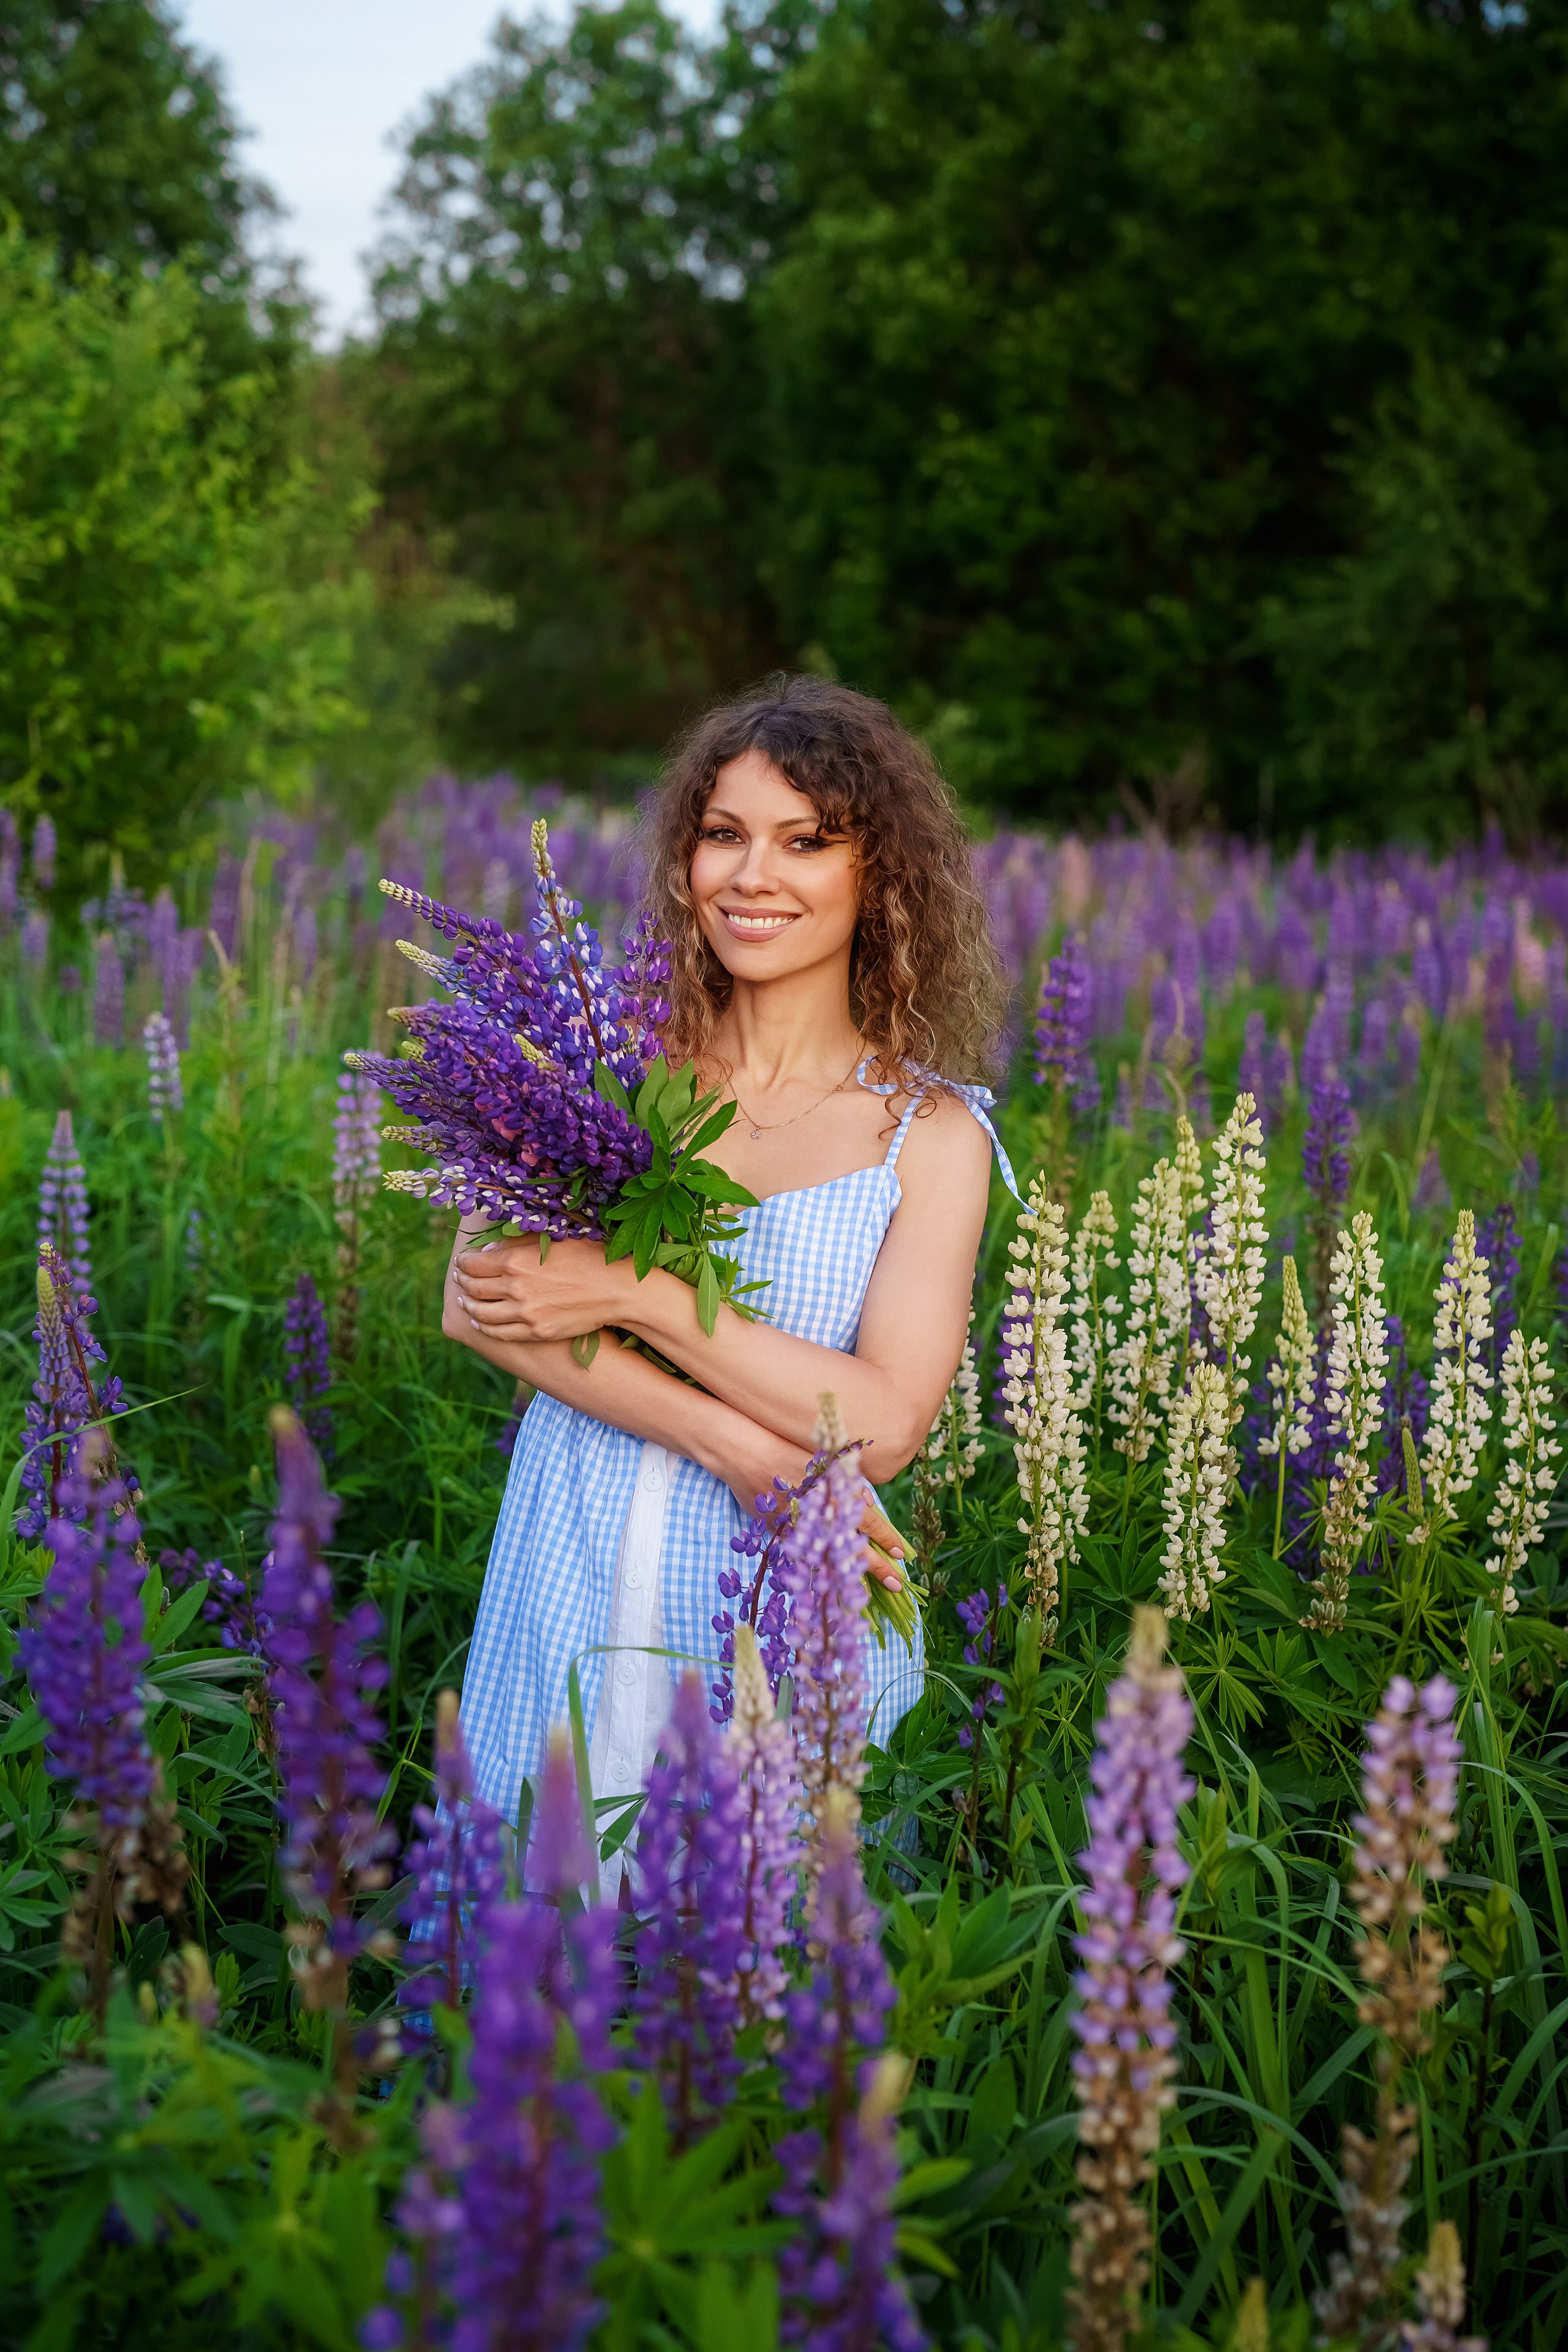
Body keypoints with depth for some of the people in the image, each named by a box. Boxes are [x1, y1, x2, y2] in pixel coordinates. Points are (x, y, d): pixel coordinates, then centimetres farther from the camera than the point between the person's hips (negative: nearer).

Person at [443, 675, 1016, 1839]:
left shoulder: (931, 1131, -3)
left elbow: (884, 1423, -13)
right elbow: (476, 1299, -9)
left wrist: (633, 1289, -18)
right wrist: (735, 1446, -18)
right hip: (575, 1575, 2)